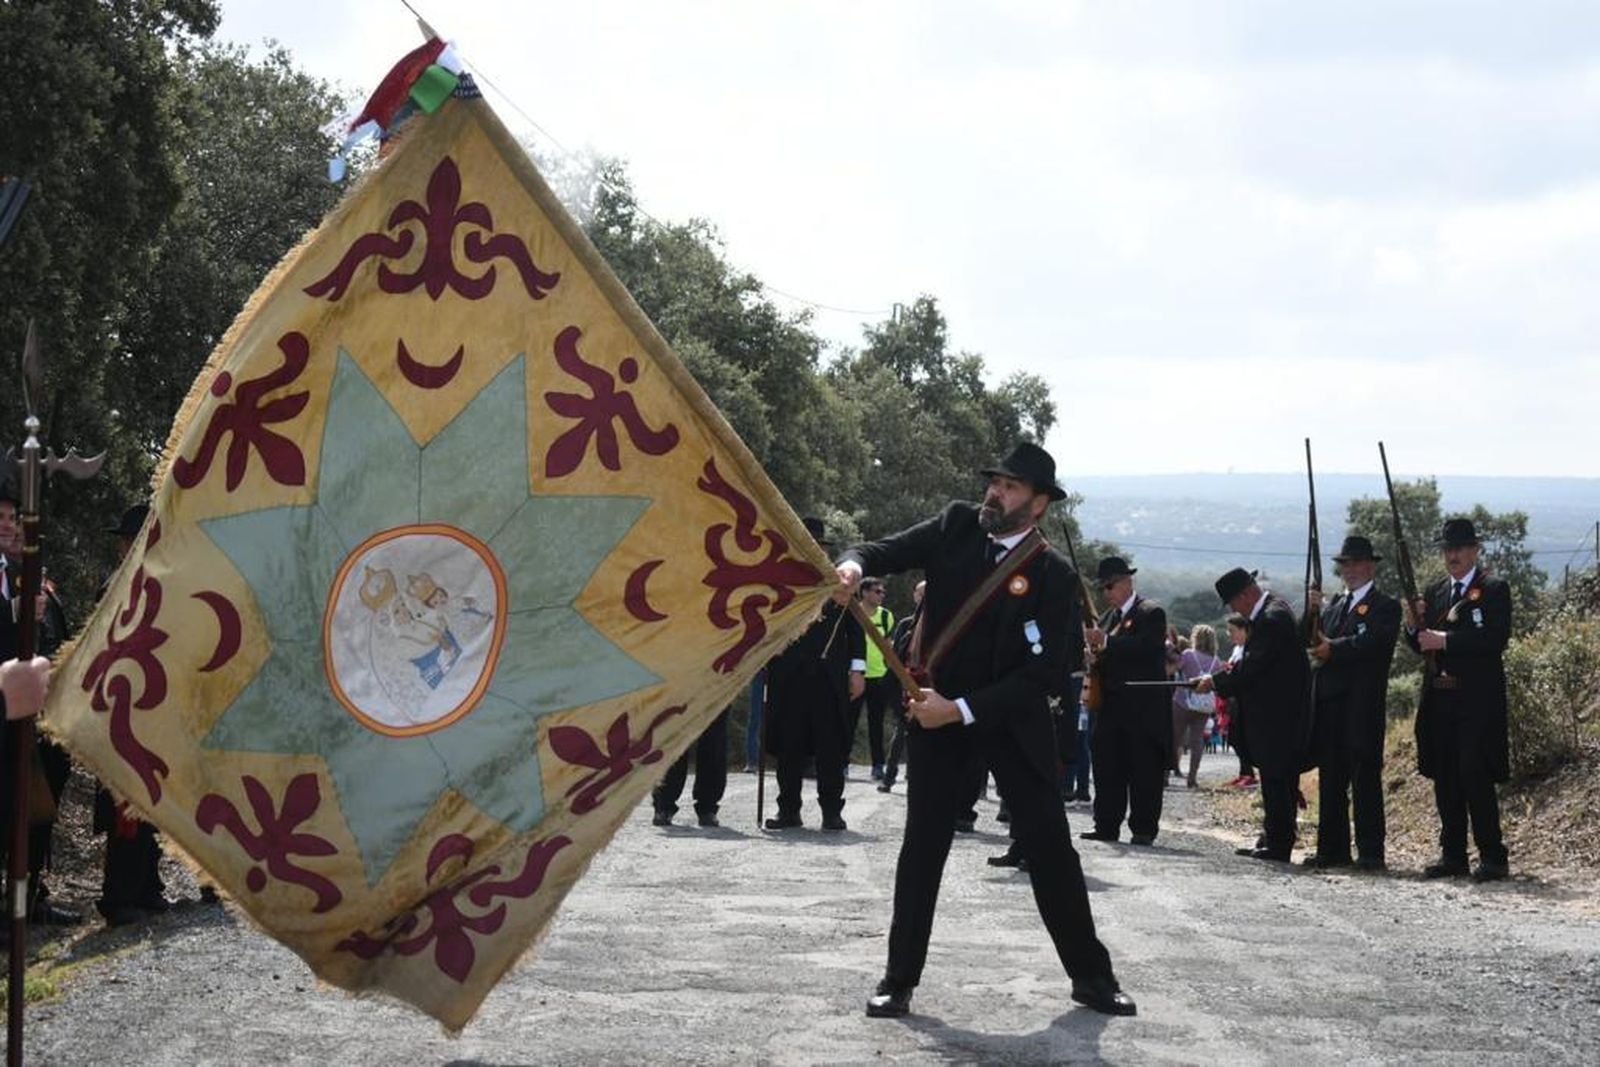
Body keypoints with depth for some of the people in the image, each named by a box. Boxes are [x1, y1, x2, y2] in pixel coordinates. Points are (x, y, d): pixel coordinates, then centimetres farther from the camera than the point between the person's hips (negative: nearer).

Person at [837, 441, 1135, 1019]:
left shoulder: (1053, 574, -12)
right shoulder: (958, 525, -1)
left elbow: (1045, 672, -16)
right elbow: (893, 550, -5)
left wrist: (961, 709, -20)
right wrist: (854, 563, -30)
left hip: (1013, 721, -2)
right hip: (938, 714, 2)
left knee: (1050, 847, 3)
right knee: (922, 845, 3)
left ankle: (1091, 975, 16)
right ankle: (898, 980, 10)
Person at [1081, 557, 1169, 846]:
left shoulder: (1151, 613, -4)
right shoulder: (1108, 617, 17)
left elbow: (1146, 647, -20)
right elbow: (1103, 654, 16)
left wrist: (1106, 641, -25)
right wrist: (1094, 652, -8)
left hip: (1143, 708, -7)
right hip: (1111, 706, 7)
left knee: (1144, 771, -2)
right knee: (1107, 769, 6)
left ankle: (1144, 829, 3)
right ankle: (1107, 826, 11)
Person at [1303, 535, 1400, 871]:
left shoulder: (1385, 606, 0)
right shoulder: (1335, 603, 21)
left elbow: (1373, 642, -16)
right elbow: (1312, 641, 12)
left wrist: (1333, 649, -18)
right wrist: (1312, 611, -3)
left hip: (1363, 705, -7)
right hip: (1329, 702, 7)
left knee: (1365, 778, -4)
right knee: (1331, 778, 9)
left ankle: (1370, 852, -1)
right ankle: (1332, 850, 14)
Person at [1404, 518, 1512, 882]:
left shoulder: (1494, 589, -2)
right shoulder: (1435, 592, 16)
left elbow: (1496, 639, -15)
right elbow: (1422, 645, 16)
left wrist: (1444, 640, -18)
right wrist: (1414, 625, -6)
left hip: (1477, 701, -6)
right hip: (1439, 698, 6)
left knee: (1475, 777, -9)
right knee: (1445, 779, 8)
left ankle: (1493, 858, -3)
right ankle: (1453, 855, 15)